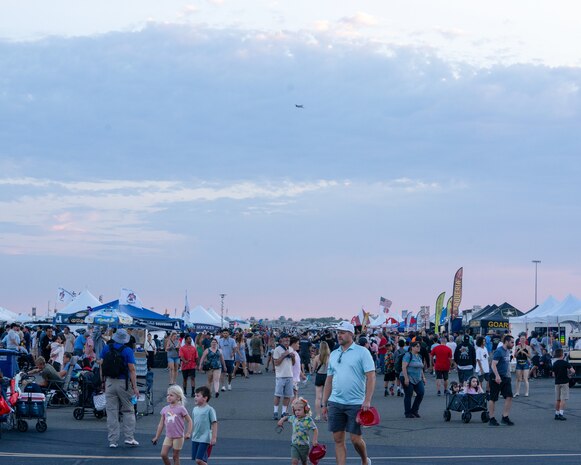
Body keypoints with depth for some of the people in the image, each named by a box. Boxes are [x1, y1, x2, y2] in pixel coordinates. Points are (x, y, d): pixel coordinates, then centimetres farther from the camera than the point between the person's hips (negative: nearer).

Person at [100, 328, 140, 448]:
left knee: (111, 412, 5)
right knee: (128, 411, 9)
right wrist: (135, 387, -11)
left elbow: (101, 365, 4)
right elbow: (132, 369, -12)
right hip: (124, 383, -3)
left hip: (110, 383, 3)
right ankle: (129, 438, 4)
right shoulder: (127, 351, -9)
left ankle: (112, 441, 6)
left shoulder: (106, 348, 1)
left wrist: (103, 381, 13)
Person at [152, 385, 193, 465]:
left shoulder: (181, 409, -9)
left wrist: (188, 433, -14)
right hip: (168, 436, 4)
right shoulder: (165, 409, 4)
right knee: (163, 454, -7)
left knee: (175, 456, 4)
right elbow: (161, 424, 12)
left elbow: (189, 421, -5)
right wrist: (156, 437, 13)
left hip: (178, 437, -4)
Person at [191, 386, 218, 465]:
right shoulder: (195, 409, 9)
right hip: (195, 439, 7)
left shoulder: (209, 409, -11)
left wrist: (214, 437, -14)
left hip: (204, 439, -7)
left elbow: (214, 424, -11)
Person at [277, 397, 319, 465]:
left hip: (304, 445, -2)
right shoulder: (294, 418, -1)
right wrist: (282, 420, 0)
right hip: (294, 444, 2)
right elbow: (287, 417, 20)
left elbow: (315, 429, -13)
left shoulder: (308, 420, -15)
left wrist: (315, 440, -23)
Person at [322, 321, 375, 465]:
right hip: (335, 403, 5)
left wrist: (367, 400, -19)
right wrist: (324, 404, 13)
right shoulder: (334, 354, 12)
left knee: (356, 439, 0)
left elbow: (371, 377, -10)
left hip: (356, 403, -5)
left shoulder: (362, 352, -4)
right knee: (338, 440, 3)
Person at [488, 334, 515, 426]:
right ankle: (491, 419, 10)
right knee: (493, 399, 2)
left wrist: (509, 376, 22)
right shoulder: (499, 351, -15)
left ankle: (505, 417, 6)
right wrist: (497, 376, -33)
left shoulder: (508, 351, 11)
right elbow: (493, 365, -22)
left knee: (509, 397, -1)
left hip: (506, 378, 8)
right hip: (497, 379, -8)